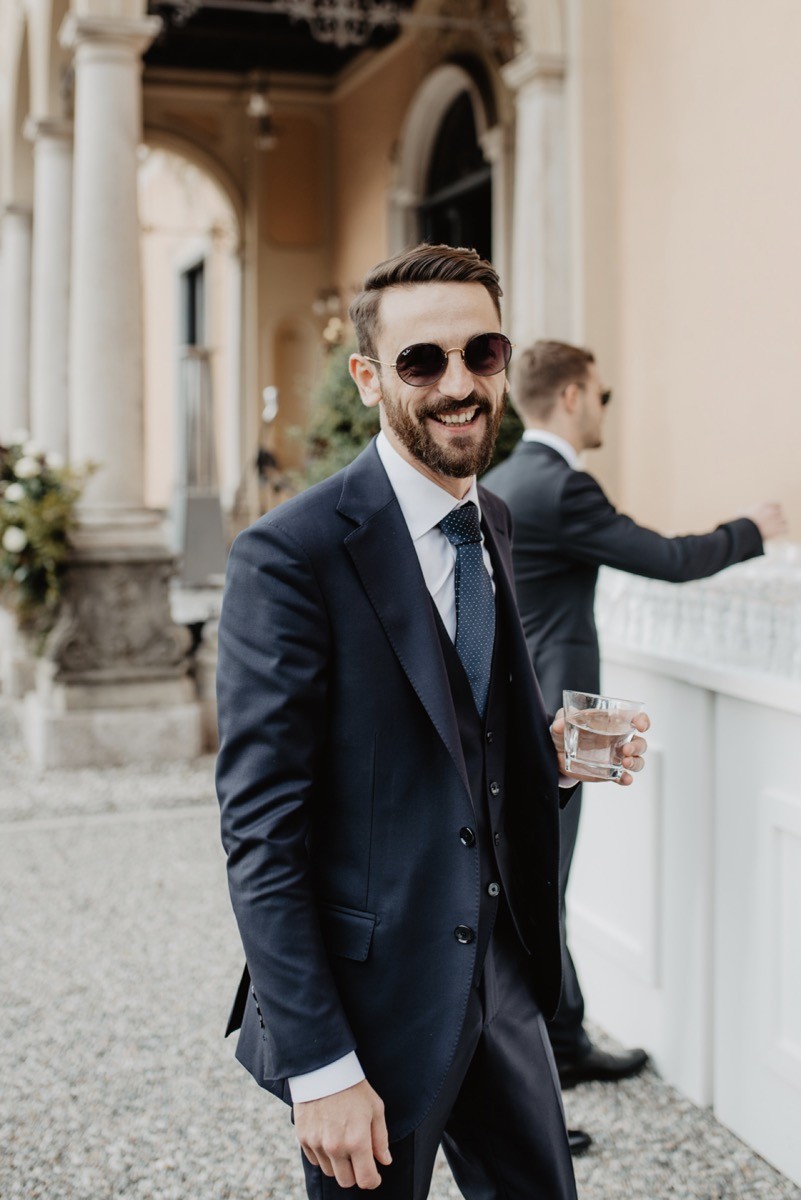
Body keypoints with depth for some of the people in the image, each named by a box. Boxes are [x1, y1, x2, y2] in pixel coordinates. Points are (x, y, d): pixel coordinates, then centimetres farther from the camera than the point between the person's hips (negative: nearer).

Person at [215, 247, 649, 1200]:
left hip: (500, 972, 7)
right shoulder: (291, 554, -19)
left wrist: (548, 751, -2)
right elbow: (260, 830, -19)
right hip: (374, 999, -7)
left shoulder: (492, 522, 6)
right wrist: (321, 1067, -20)